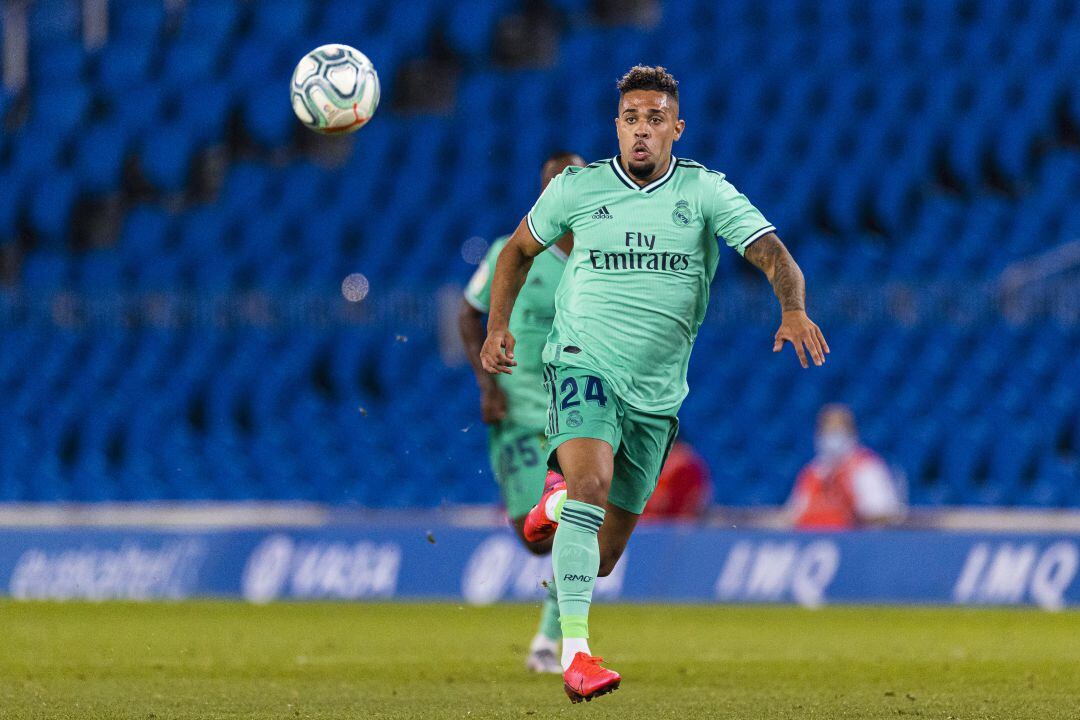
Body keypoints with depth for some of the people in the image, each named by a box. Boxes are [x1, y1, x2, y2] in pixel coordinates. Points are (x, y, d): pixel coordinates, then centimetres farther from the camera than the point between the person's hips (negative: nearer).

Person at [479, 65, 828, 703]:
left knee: (606, 551, 10)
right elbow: (520, 249, 18)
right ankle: (576, 651, -33)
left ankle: (559, 503, 47)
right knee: (592, 483, -31)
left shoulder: (705, 191, -2)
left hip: (656, 391, 2)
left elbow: (772, 253, -14)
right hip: (584, 364, -2)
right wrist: (498, 326, 8)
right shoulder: (577, 187, 1)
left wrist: (794, 310, -33)